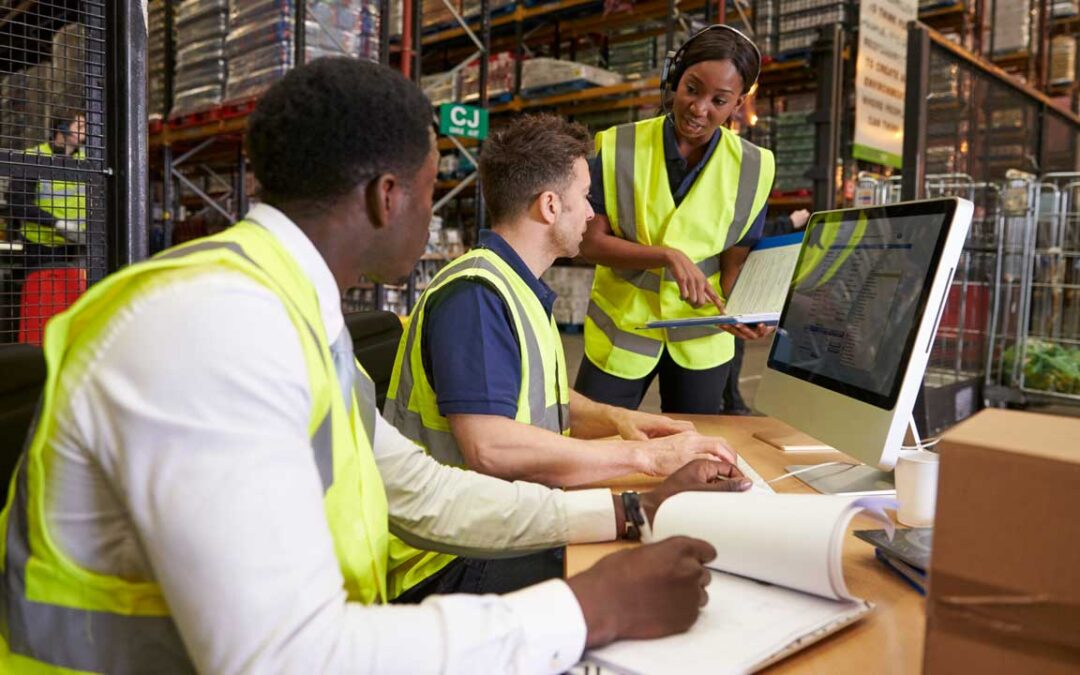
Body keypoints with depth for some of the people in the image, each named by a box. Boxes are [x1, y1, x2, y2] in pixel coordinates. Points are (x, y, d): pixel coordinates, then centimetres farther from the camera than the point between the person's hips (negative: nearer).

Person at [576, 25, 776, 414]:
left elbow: (736, 261, -3)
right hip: (621, 329, -1)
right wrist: (669, 255, -27)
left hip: (701, 336, 2)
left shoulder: (751, 168, -6)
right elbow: (591, 242, -12)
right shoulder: (619, 148, -10)